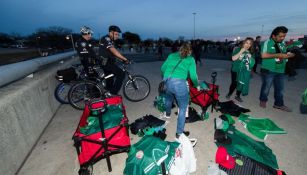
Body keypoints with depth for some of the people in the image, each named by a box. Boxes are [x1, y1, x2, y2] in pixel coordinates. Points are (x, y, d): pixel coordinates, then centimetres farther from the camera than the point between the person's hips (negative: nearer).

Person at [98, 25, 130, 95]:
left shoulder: (110, 41, 16)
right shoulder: (106, 39, -16)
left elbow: (114, 52, 14)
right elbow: (114, 51, -27)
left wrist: (122, 59, 4)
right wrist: (125, 59, -28)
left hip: (106, 62, 10)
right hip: (106, 62, -10)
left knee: (110, 79, 17)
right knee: (121, 74, -13)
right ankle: (113, 92, -7)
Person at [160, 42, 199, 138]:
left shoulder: (172, 55, 22)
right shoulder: (190, 59, 13)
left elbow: (163, 68, 18)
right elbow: (193, 75, 5)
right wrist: (197, 85, 23)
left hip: (167, 82, 5)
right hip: (179, 83, -5)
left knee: (169, 97, 36)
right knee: (183, 108, 12)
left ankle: (167, 113, 61)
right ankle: (179, 132, 19)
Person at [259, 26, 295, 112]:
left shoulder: (283, 43, 12)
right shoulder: (267, 43, -9)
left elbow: (284, 54, 19)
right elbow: (263, 55, -21)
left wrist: (288, 55, -3)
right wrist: (278, 55, -21)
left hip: (281, 71, 6)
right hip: (268, 71, -6)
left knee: (280, 88, 12)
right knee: (266, 87, 8)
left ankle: (279, 104, 25)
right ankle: (263, 100, 28)